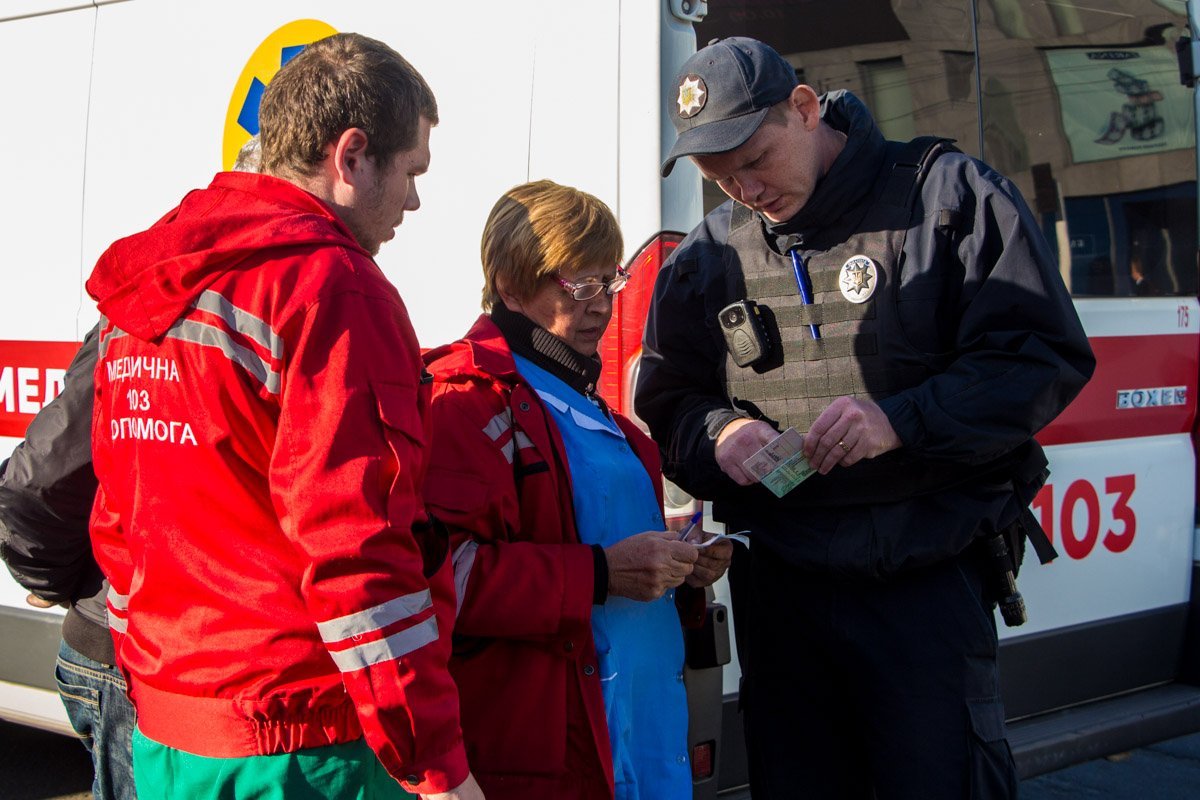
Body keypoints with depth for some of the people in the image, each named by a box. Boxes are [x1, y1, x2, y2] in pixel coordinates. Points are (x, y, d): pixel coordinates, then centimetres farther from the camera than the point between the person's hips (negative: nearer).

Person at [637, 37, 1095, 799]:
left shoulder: (947, 194, -3)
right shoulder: (707, 257, 9)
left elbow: (1046, 357, -7)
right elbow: (666, 403, 14)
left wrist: (901, 420, -19)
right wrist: (718, 433, -10)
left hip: (929, 583, -4)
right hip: (778, 586, 4)